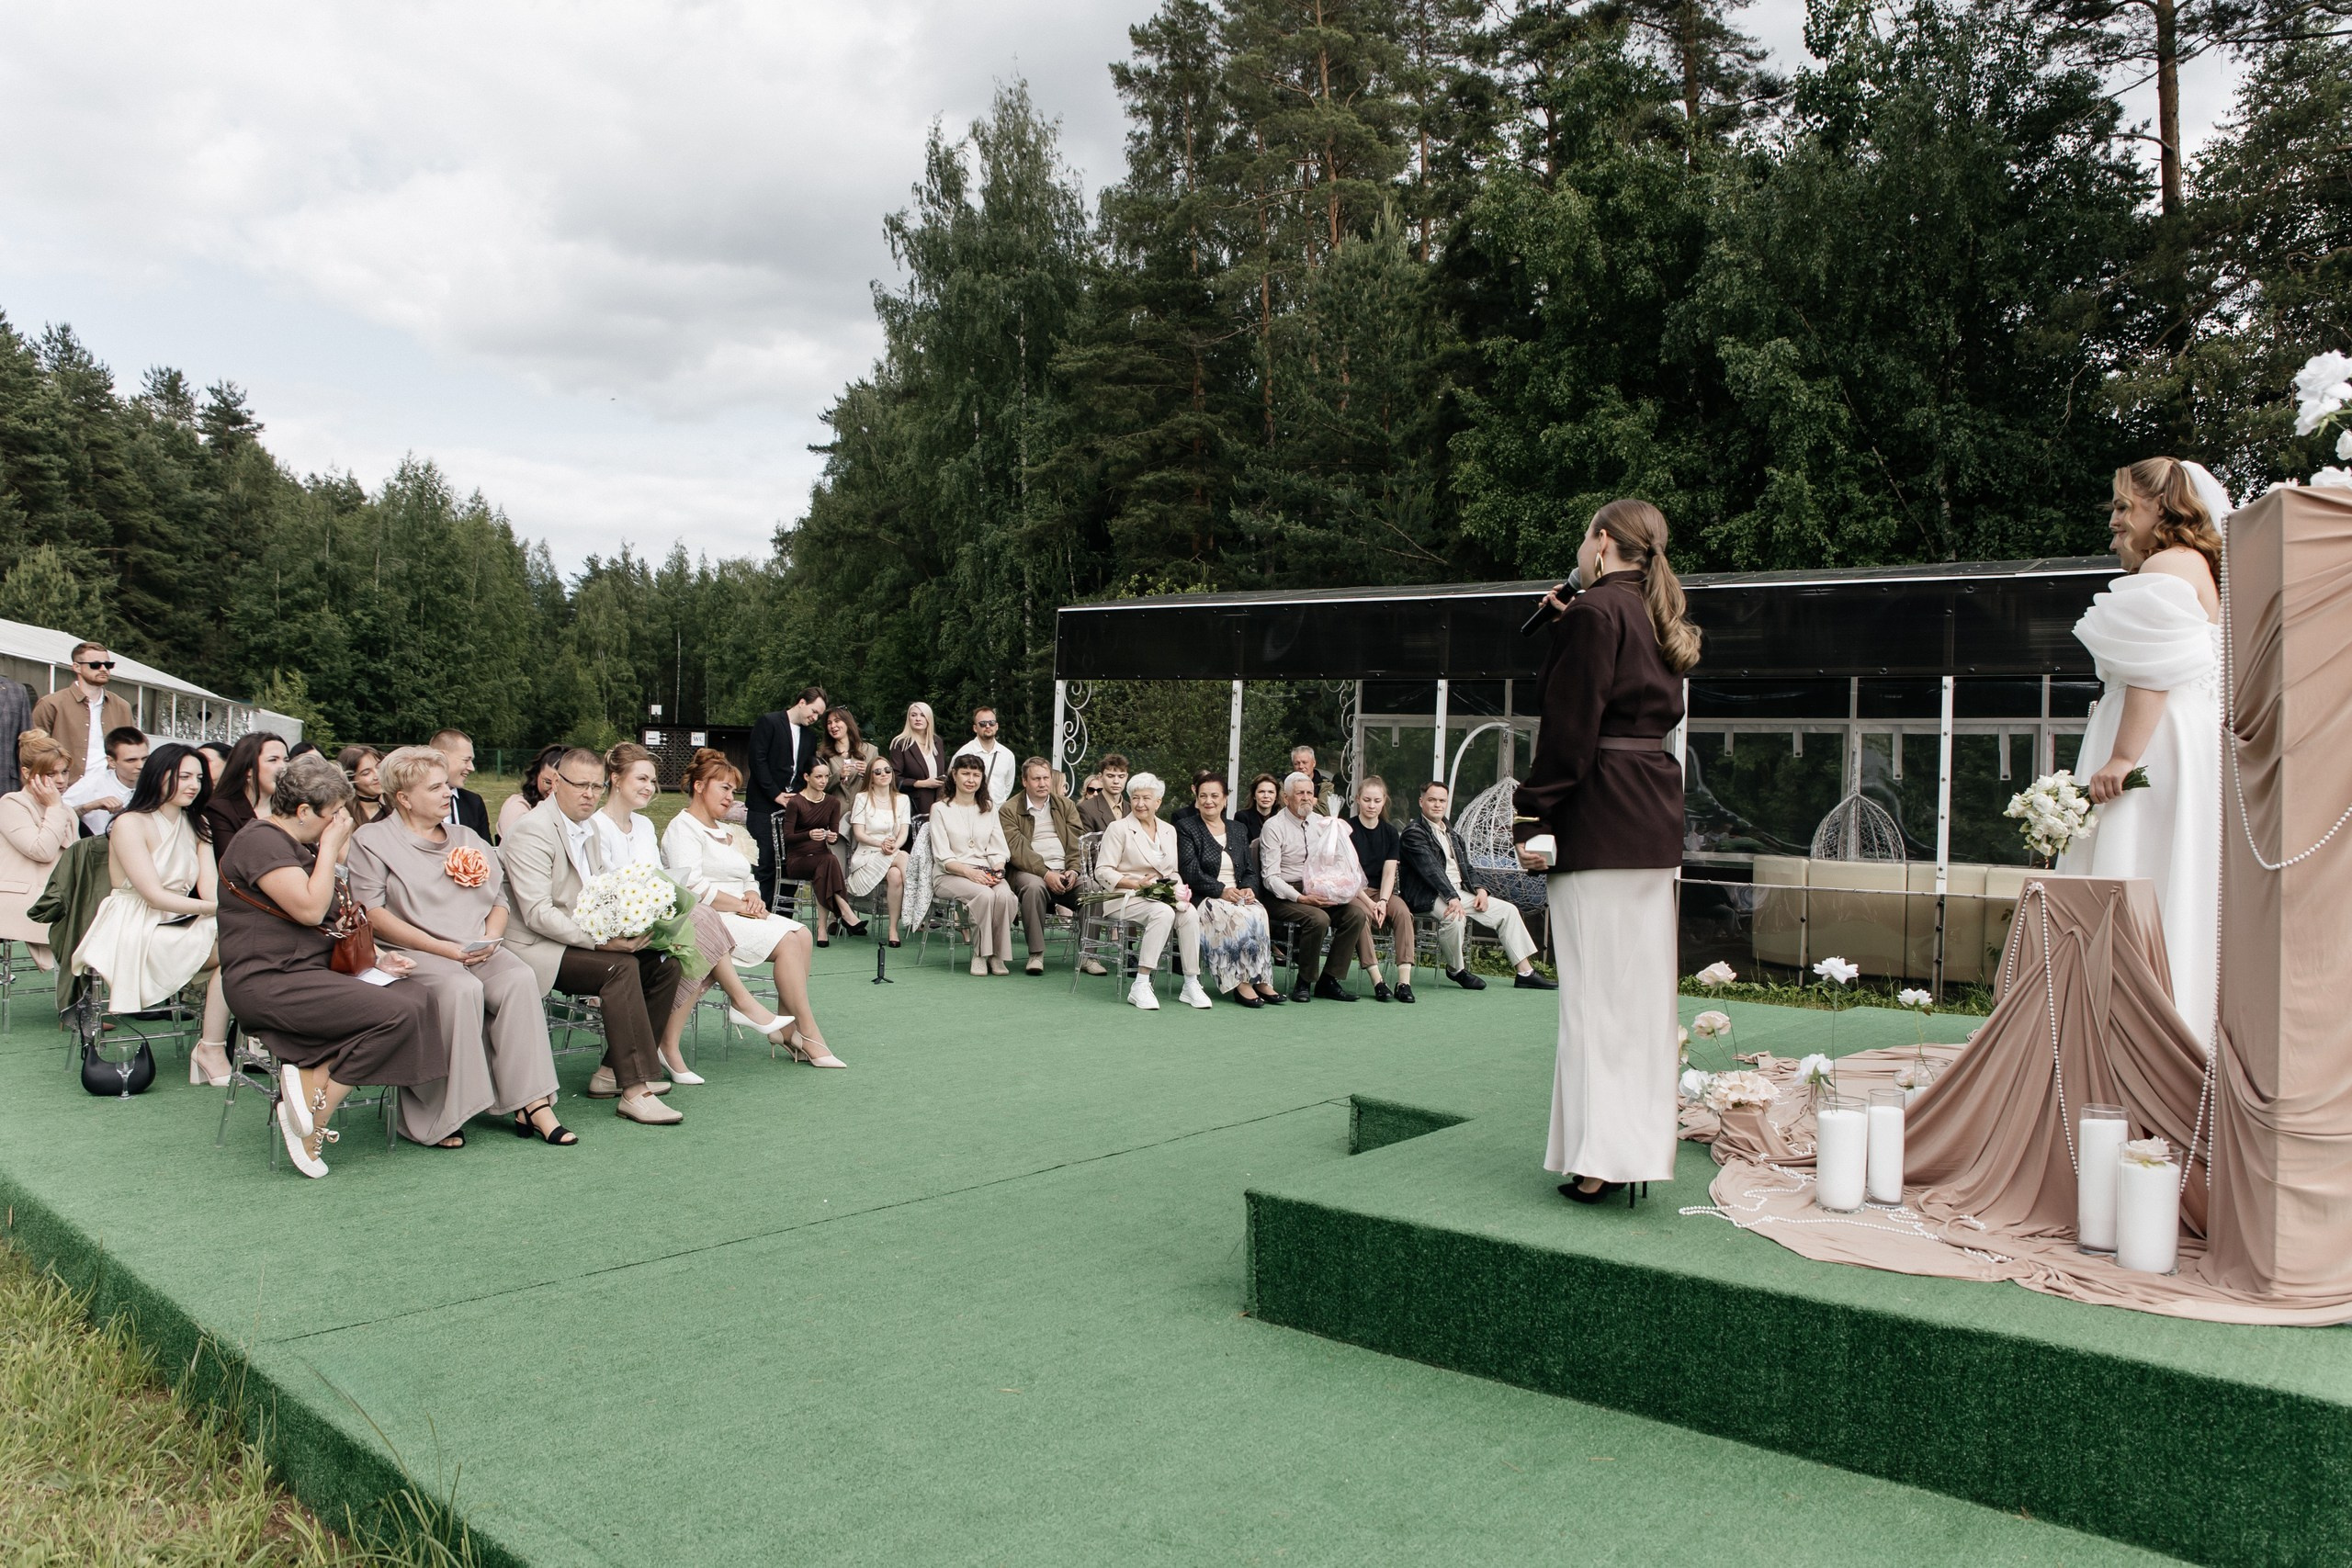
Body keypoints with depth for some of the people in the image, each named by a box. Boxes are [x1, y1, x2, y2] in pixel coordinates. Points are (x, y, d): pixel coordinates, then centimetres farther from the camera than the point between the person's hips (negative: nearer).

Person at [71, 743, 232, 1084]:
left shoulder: (196, 826, 16)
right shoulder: (130, 823, -6)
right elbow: (155, 896, -15)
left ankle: (212, 1046, -23)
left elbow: (211, 888, 1)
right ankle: (210, 1048, -22)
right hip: (137, 932, -6)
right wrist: (217, 908, -24)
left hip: (181, 928, 6)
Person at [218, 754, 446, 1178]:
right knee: (395, 1012, -26)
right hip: (269, 981, -10)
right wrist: (331, 848, -11)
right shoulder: (262, 842, -10)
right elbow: (310, 909, -22)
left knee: (417, 996, -14)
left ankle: (310, 1078, -16)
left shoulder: (303, 845, 21)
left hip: (316, 970, 10)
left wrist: (374, 957, 11)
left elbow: (336, 921, 27)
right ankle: (313, 1124, -16)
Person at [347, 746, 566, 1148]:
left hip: (478, 952, 5)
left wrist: (489, 937, -5)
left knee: (520, 979, -27)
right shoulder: (371, 840, 6)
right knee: (462, 989, -35)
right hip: (412, 955, -4)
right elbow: (372, 913, -6)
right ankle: (443, 1115, -26)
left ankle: (532, 1103, -30)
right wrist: (443, 948, -15)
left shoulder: (467, 839, 23)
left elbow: (499, 900, 19)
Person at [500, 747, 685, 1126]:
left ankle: (613, 1071, -2)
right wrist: (599, 940, -28)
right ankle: (634, 1090, -31)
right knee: (620, 967, -31)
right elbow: (537, 914, -22)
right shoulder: (532, 831, -14)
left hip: (583, 937, 9)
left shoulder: (588, 828, 15)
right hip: (536, 949, -9)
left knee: (664, 963, -8)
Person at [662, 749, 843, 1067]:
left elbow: (748, 879, 24)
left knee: (801, 934, -16)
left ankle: (790, 1031, -19)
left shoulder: (727, 831, 26)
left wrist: (753, 897, 0)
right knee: (786, 941, -24)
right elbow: (692, 888, -16)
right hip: (709, 920, -8)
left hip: (738, 914, 8)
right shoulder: (682, 829, -3)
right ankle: (810, 1037, -22)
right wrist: (742, 906, -15)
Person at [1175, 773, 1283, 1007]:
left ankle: (1261, 979, -29)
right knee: (1236, 916, -34)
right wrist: (1221, 891, -17)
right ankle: (1241, 982, -31)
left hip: (1239, 897, 4)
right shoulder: (1186, 828, 6)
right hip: (1203, 899, -4)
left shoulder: (1238, 830, 22)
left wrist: (1249, 889, -7)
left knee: (1258, 913, -30)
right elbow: (1190, 872, -7)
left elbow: (1251, 870, 17)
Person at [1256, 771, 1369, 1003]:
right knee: (1318, 918, -33)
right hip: (1284, 895, -6)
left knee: (1356, 914, -17)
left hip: (1319, 892, 6)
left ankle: (1329, 980, -10)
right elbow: (1270, 877, -12)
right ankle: (1304, 983, -13)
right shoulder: (1274, 827, -6)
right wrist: (1301, 899, -24)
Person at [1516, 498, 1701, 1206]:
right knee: (1640, 986, 12)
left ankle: (1599, 1160, -2)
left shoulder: (1594, 611, -10)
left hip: (1599, 820, -9)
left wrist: (1533, 820, -14)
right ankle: (1638, 1145, 19)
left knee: (1596, 988, -5)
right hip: (1654, 820, 9)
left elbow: (1569, 727, -16)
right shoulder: (1652, 617, 16)